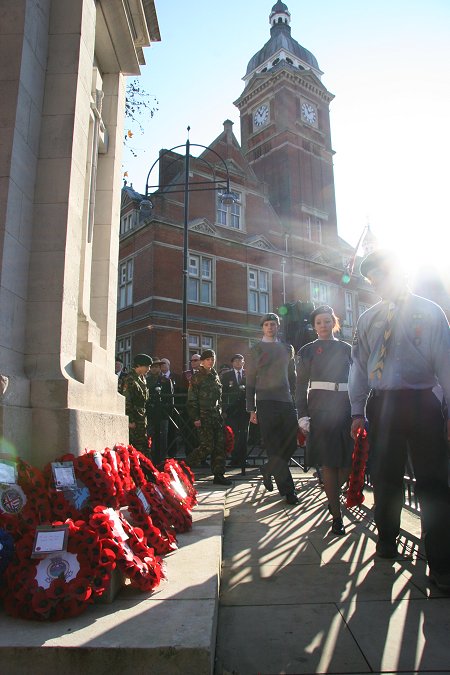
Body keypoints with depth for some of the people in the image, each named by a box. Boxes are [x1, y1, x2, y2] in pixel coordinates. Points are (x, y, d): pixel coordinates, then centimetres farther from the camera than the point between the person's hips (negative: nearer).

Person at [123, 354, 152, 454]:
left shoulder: (142, 378, 15)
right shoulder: (130, 379, -12)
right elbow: (126, 400, -16)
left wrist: (145, 416, 15)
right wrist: (130, 420, -18)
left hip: (142, 417, 9)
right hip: (135, 419, -9)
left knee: (144, 444, 9)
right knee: (139, 446, -7)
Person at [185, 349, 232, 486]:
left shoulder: (215, 376, 15)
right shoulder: (196, 377, -4)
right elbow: (192, 399, -7)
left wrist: (221, 412, 13)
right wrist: (195, 418, -13)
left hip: (216, 415, 6)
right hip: (203, 417, -6)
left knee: (220, 445, 2)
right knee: (207, 446, -10)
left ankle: (219, 475, 9)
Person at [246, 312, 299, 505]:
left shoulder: (287, 348, 18)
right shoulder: (256, 350, 7)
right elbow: (250, 380, 5)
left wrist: (295, 398, 13)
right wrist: (251, 409, -1)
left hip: (286, 400, 4)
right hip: (266, 401, -4)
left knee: (292, 442, 2)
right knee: (274, 446, -5)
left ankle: (268, 470, 25)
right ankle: (287, 490, 2)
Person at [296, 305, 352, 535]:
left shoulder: (346, 348, 14)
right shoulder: (308, 351, 6)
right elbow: (301, 386, 2)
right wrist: (303, 416, -6)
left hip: (346, 407, 3)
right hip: (321, 409, -3)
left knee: (348, 461, 3)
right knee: (329, 463, -3)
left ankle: (333, 496, 31)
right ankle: (336, 516, 7)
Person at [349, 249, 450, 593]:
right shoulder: (369, 319, 11)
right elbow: (359, 366, 12)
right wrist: (358, 410, 9)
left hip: (421, 403, -3)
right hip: (381, 404, 3)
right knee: (385, 477, 11)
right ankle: (387, 540, 32)